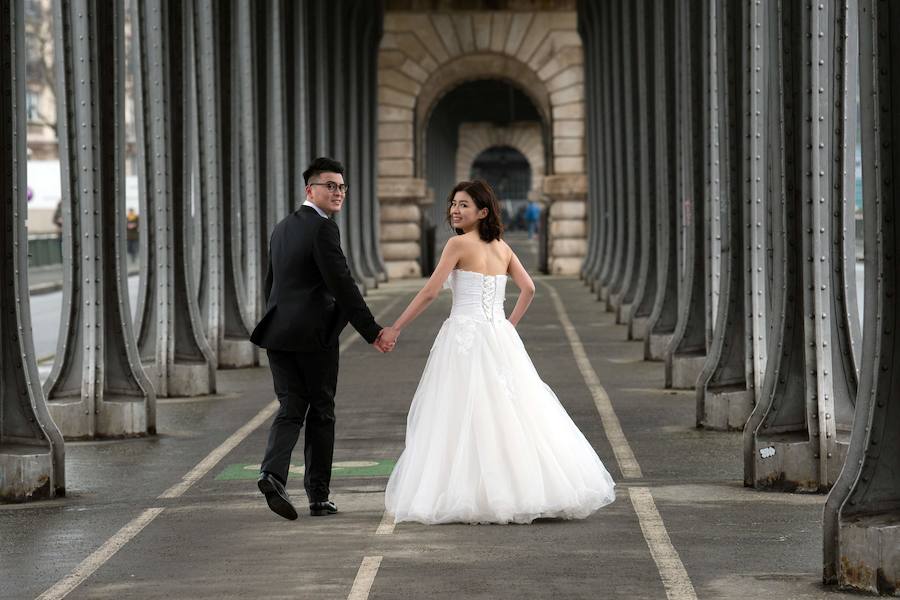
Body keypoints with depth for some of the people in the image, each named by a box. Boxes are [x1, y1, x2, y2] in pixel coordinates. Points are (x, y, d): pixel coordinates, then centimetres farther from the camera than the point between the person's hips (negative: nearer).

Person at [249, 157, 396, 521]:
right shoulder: (322, 229, -12)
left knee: (290, 409, 5)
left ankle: (273, 473, -19)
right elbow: (342, 285, -17)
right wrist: (372, 332, -15)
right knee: (320, 413, 5)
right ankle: (318, 496, 9)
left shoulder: (282, 228, 15)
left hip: (279, 333, 7)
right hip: (314, 335, -7)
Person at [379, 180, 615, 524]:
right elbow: (528, 289, 12)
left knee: (462, 418, -4)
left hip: (466, 337, -7)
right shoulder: (502, 247, 11)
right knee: (513, 414, 9)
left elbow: (429, 293, -9)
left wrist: (395, 329, -5)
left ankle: (466, 497, -7)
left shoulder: (459, 244, -8)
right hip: (499, 338, 7)